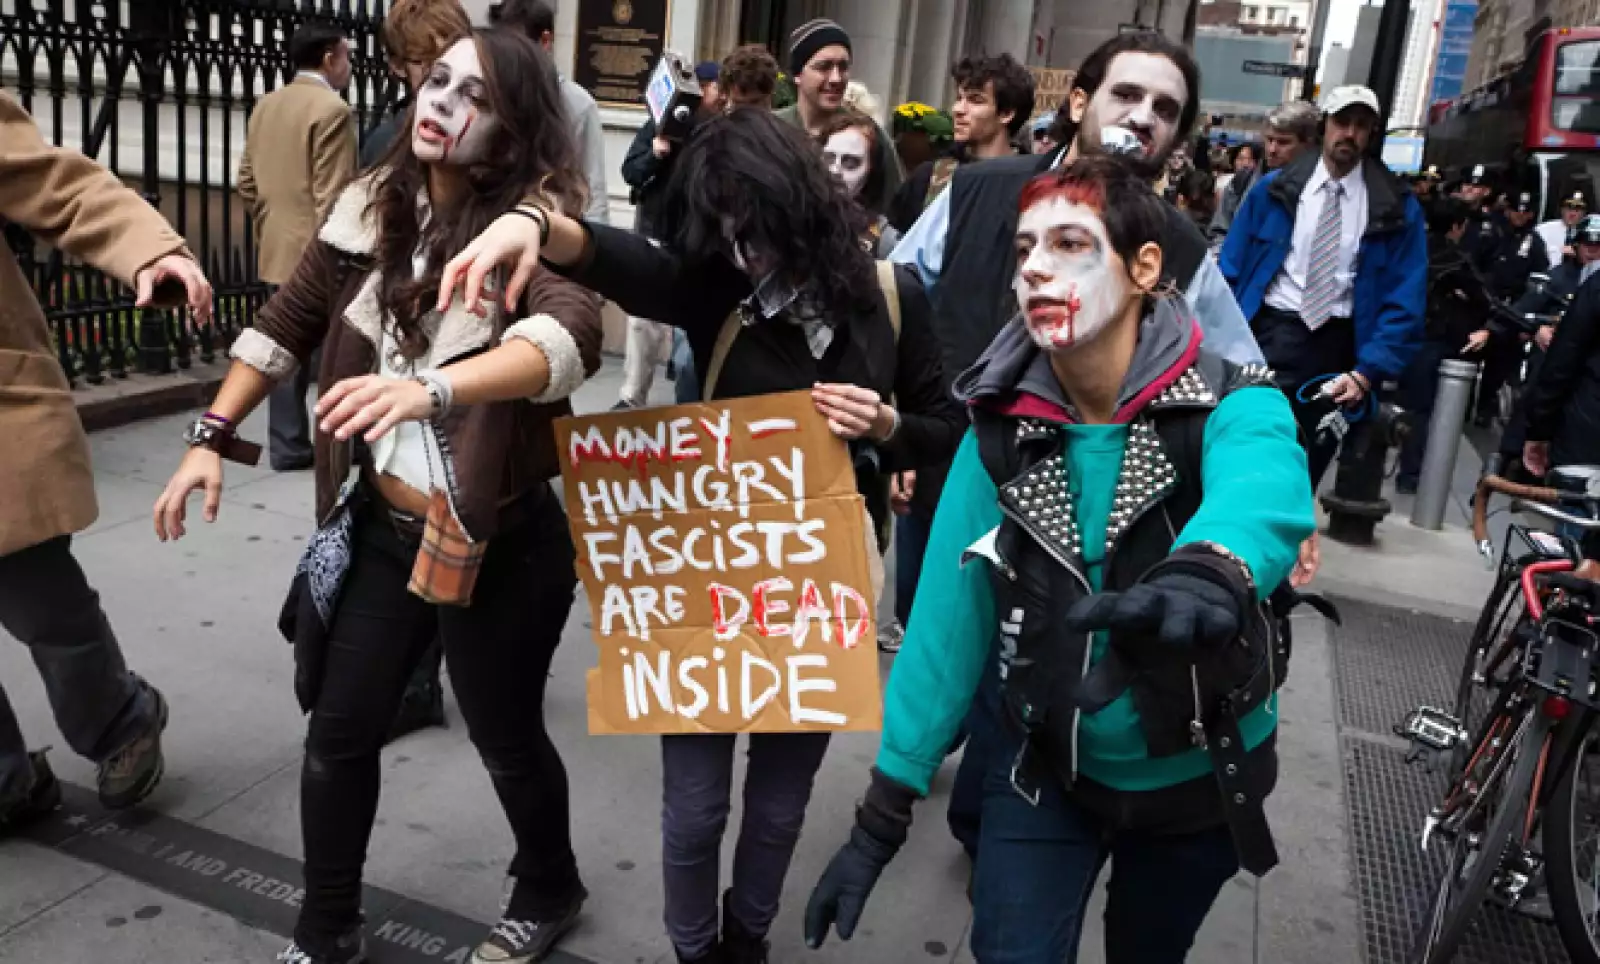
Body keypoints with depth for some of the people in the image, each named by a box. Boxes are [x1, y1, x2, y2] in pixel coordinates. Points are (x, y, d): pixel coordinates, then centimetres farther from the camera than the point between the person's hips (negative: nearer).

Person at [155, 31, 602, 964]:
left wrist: (430, 389, -51)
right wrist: (212, 436, 10)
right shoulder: (373, 203, 2)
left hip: (499, 539, -5)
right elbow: (288, 321, 13)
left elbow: (572, 336, -37)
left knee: (506, 736, 13)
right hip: (382, 526, 6)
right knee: (339, 732, 14)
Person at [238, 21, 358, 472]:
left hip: (278, 248, 8)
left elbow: (247, 181, 15)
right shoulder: (332, 109, -13)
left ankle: (287, 445, 13)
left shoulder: (265, 106, 12)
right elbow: (332, 195, -18)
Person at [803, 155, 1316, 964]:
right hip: (1043, 762, 1)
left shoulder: (1232, 407, -20)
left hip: (1196, 771, 0)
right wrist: (882, 814, -16)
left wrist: (1208, 569, -69)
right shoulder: (1001, 429, -13)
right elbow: (946, 621, -14)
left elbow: (1263, 492, -45)